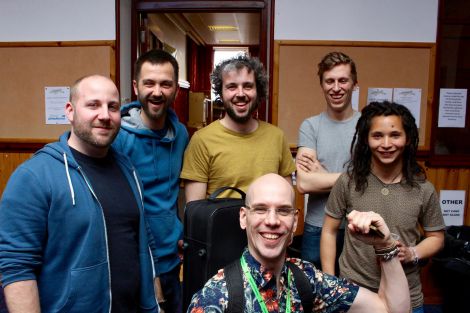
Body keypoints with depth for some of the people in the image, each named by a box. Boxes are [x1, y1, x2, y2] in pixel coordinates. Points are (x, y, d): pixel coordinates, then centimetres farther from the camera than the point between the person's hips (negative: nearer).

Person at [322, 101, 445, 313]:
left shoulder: (423, 189, -7)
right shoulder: (348, 182, -10)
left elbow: (436, 237, 6)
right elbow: (329, 231, -2)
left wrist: (412, 254, -14)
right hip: (352, 292, -1)